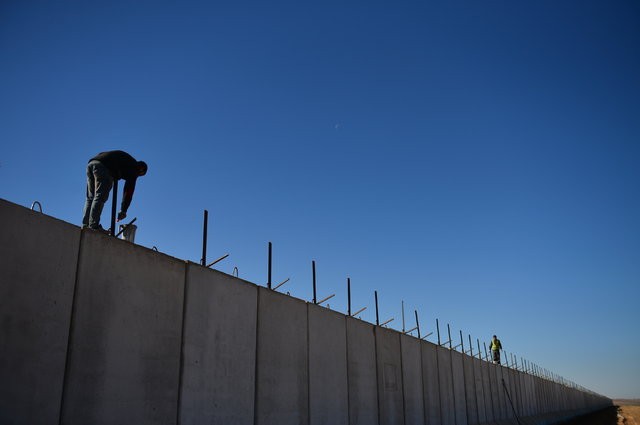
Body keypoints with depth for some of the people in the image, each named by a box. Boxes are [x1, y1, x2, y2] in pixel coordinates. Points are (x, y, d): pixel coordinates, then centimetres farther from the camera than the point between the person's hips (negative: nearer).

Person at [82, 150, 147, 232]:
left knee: (91, 197, 10)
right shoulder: (134, 167, 10)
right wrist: (123, 211, 4)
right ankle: (93, 225, -12)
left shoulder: (126, 161, 33)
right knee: (100, 197, -7)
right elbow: (129, 190, 5)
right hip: (103, 166, -8)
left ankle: (85, 225, 7)